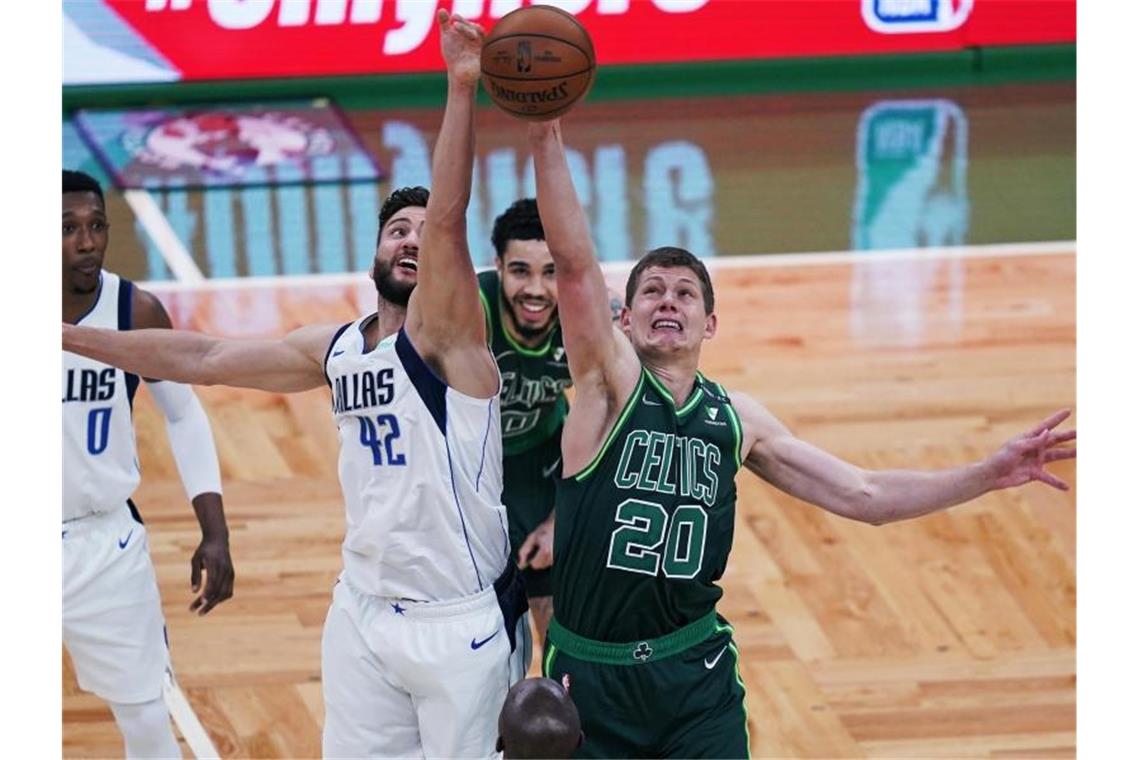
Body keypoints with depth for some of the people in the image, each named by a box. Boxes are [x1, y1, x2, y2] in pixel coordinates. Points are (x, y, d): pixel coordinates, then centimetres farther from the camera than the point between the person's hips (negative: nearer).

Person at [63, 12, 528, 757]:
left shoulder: (448, 337, -9)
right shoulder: (335, 349, 10)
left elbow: (448, 222, -25)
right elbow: (205, 358, 16)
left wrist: (462, 90, -38)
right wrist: (71, 337, 18)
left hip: (460, 624, -6)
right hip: (363, 612, 6)